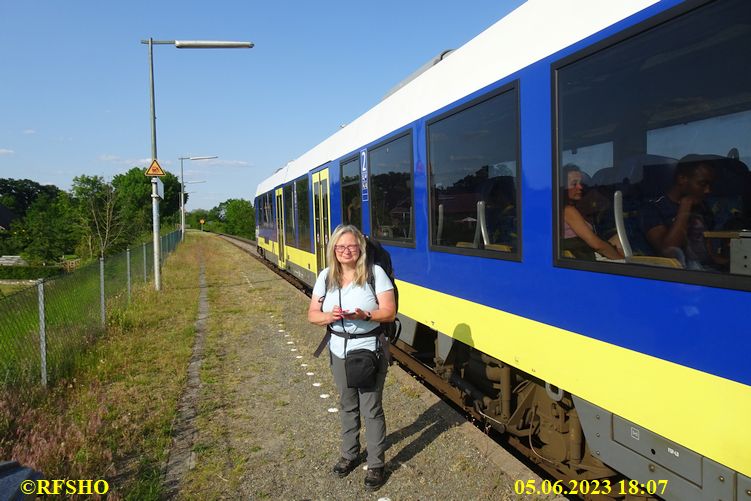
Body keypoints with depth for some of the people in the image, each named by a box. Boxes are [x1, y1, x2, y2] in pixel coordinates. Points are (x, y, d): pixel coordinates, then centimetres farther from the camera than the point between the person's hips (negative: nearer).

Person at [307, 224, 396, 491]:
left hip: (370, 351, -4)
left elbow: (389, 312, -14)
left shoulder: (375, 273, -13)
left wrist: (364, 315, -32)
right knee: (348, 406, 19)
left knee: (371, 409, 4)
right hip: (339, 351, 4)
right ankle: (349, 454, 38)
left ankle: (376, 465, 20)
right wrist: (330, 316, -21)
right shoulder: (326, 276, 0)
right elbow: (312, 314, 1)